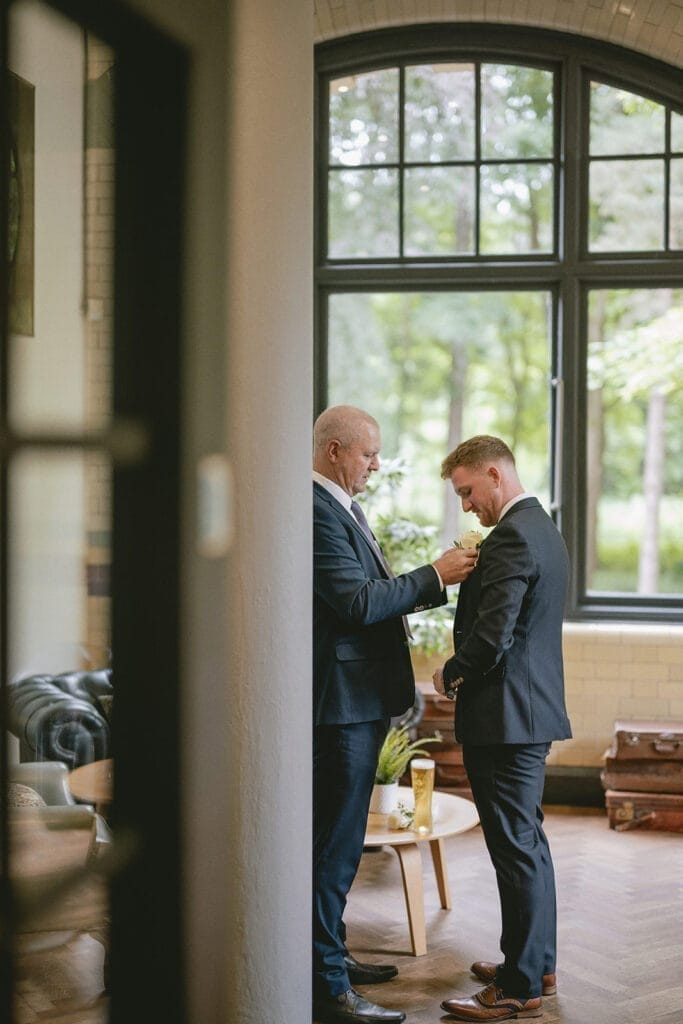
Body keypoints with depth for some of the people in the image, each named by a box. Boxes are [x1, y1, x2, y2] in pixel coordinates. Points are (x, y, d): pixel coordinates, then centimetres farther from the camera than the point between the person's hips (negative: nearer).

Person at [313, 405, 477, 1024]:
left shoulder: (341, 507, 16)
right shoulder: (317, 511, -18)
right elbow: (358, 601, -24)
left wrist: (435, 581, 11)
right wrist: (435, 576, -17)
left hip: (358, 700, 11)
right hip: (341, 699, -11)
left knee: (338, 839, 20)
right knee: (335, 843, -6)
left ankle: (329, 953, 33)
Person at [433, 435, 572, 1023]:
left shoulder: (511, 538, -19)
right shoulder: (544, 529, 14)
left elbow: (491, 637, -24)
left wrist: (450, 674, -8)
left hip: (505, 714, -11)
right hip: (535, 707, 11)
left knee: (516, 848, -4)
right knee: (528, 841, 18)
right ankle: (537, 964, 29)